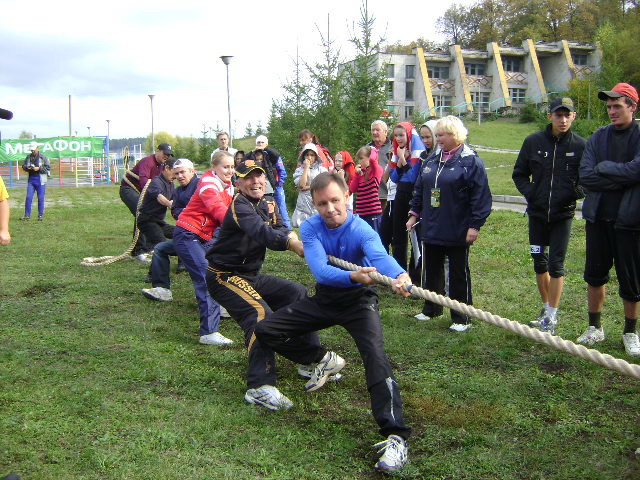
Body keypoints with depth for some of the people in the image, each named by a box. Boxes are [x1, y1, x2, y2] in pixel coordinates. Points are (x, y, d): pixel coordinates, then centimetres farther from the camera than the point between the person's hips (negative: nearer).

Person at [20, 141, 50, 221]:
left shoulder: (43, 157, -3)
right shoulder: (28, 157, 9)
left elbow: (48, 168, -7)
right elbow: (23, 166, 16)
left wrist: (39, 168, -18)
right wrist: (27, 167, -5)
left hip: (40, 180, -4)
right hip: (31, 179, 4)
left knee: (40, 198, 0)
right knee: (28, 197, 0)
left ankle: (40, 215, 8)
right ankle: (27, 215, 5)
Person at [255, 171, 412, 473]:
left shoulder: (361, 230, -24)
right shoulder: (310, 228, -16)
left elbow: (380, 255, -47)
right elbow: (319, 269, -33)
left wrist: (399, 276, -71)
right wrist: (353, 276, -55)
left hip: (359, 301, -4)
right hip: (324, 298, 4)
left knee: (376, 355, -29)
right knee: (265, 330, 0)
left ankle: (395, 437, -28)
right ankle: (324, 360, 17)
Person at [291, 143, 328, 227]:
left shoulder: (321, 169, 8)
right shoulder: (299, 170, 11)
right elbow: (301, 184, -5)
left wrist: (307, 187, -2)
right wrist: (306, 168, -1)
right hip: (304, 204, 1)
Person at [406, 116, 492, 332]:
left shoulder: (470, 161, -10)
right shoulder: (432, 159, 10)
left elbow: (480, 196, -12)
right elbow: (420, 190, 18)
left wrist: (475, 225, -15)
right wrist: (414, 214, 15)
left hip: (457, 231, -6)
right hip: (431, 230, 6)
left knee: (459, 274, 5)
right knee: (431, 271, 16)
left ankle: (462, 318, 16)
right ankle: (431, 309, 32)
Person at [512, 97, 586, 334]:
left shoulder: (580, 145, -5)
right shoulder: (533, 141, -1)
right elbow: (519, 174, 9)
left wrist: (576, 192, -14)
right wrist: (530, 193, -5)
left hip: (563, 215, -2)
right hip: (537, 213, 3)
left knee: (556, 264, -3)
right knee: (539, 263, 11)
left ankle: (552, 316, 7)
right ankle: (546, 308, 29)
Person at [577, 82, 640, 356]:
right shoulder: (599, 136, 5)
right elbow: (585, 175, -7)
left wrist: (604, 167, -11)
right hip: (598, 217, 4)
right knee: (595, 274, 12)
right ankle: (595, 328, 28)